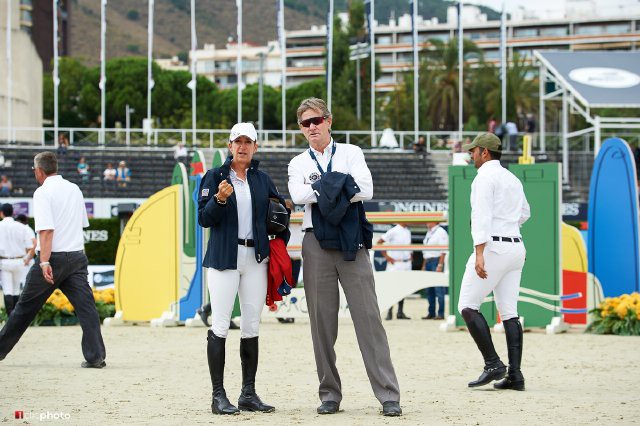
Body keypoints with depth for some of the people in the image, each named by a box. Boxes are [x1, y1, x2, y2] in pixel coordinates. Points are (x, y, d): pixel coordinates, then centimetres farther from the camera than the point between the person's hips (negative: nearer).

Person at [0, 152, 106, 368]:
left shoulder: (43, 192, -9)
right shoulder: (75, 189, 13)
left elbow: (46, 229, -19)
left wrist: (44, 262, -25)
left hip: (53, 257, -5)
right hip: (77, 256, 5)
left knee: (27, 305, 7)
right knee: (86, 306, -3)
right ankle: (95, 356, -13)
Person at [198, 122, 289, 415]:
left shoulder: (263, 180, 13)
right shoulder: (214, 177, 2)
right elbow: (203, 219, -4)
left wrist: (280, 243, 6)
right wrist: (219, 199, -21)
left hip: (256, 258, 4)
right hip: (223, 257, -4)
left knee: (251, 327, 5)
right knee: (220, 326, -8)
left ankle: (249, 394, 9)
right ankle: (218, 396, -7)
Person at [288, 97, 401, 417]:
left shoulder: (350, 153, 11)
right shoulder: (298, 163, 15)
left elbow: (366, 190, -7)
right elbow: (298, 195, -7)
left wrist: (323, 192, -7)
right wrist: (340, 188, -10)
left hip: (351, 243, -2)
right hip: (316, 244, 2)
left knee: (368, 316, -7)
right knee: (322, 321, 1)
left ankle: (389, 396, -9)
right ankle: (330, 396, 9)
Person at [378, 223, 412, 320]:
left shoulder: (408, 232, 11)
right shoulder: (393, 231, -9)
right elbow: (379, 242, -9)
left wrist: (410, 255, 14)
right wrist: (386, 256, -11)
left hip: (406, 263, 6)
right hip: (395, 264, -6)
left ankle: (400, 312, 13)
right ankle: (389, 312, -2)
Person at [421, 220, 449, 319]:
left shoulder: (441, 232, -7)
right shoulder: (429, 233, 19)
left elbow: (443, 251, -12)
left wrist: (440, 265, -19)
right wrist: (424, 265, 17)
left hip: (436, 261, -9)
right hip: (428, 262, 9)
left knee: (438, 289, -8)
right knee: (428, 290, 9)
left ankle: (440, 314, -6)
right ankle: (431, 313, 14)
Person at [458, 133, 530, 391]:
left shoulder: (485, 177, -8)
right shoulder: (513, 179, 19)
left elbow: (481, 215, -19)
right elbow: (524, 213, 34)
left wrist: (479, 253, -27)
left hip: (493, 247, -8)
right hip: (517, 248, 8)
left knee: (468, 306, -4)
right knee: (509, 313, 6)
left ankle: (493, 364, -12)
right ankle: (515, 375, -1)